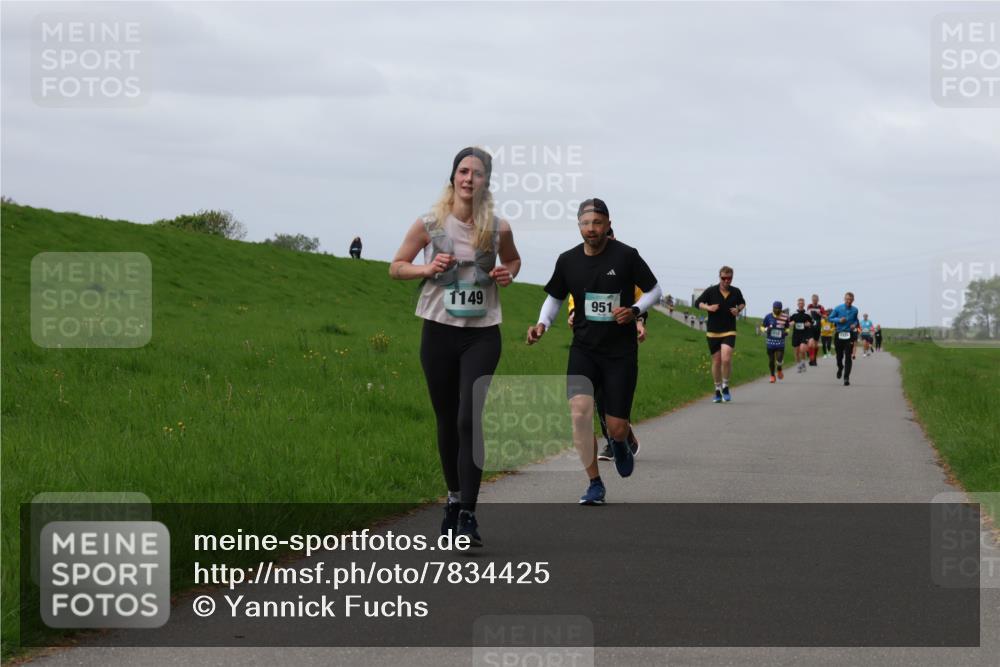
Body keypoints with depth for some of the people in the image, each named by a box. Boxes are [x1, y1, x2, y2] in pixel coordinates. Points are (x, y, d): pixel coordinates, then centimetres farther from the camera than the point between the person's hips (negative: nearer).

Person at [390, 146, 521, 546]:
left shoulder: (498, 229, -1)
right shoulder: (430, 224, -3)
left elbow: (513, 259, 20)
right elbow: (396, 267, 7)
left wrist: (508, 274, -3)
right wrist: (427, 269, -13)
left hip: (482, 335, -1)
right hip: (439, 332, 1)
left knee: (470, 420, -13)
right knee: (447, 420, 11)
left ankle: (468, 516, -15)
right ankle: (454, 498, 30)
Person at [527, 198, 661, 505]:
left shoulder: (626, 256, -8)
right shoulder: (568, 260, 1)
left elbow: (654, 290, 2)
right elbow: (555, 298, 16)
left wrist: (634, 310, -17)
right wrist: (543, 324, -3)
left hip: (621, 351, -2)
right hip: (584, 349, 2)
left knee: (616, 428, -2)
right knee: (579, 410, -21)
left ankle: (620, 444, 40)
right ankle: (595, 484, -7)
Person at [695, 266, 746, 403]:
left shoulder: (736, 292, 2)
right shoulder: (711, 291, -4)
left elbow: (742, 303, 21)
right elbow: (697, 303, 2)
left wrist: (738, 310, 0)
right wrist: (708, 307, -16)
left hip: (729, 331, -1)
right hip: (713, 332, 1)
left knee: (726, 359, -19)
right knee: (716, 361, 6)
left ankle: (725, 387, -1)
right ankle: (718, 390, 21)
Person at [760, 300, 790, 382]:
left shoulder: (785, 317, 0)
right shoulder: (768, 316, -3)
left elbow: (787, 328, 17)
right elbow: (762, 326, 7)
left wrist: (786, 332, -5)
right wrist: (766, 330, -14)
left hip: (780, 341, 0)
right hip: (770, 341, 0)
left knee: (779, 359, -12)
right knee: (771, 359, 5)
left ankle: (779, 370, 23)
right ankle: (772, 376, 24)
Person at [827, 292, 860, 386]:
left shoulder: (855, 310, 1)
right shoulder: (838, 308, -4)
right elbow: (830, 318, 2)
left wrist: (855, 324, -4)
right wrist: (839, 320, -14)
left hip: (849, 335, 0)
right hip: (839, 335, 0)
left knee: (848, 357, -9)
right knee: (839, 355, 10)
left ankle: (846, 377, -8)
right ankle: (840, 368, 43)